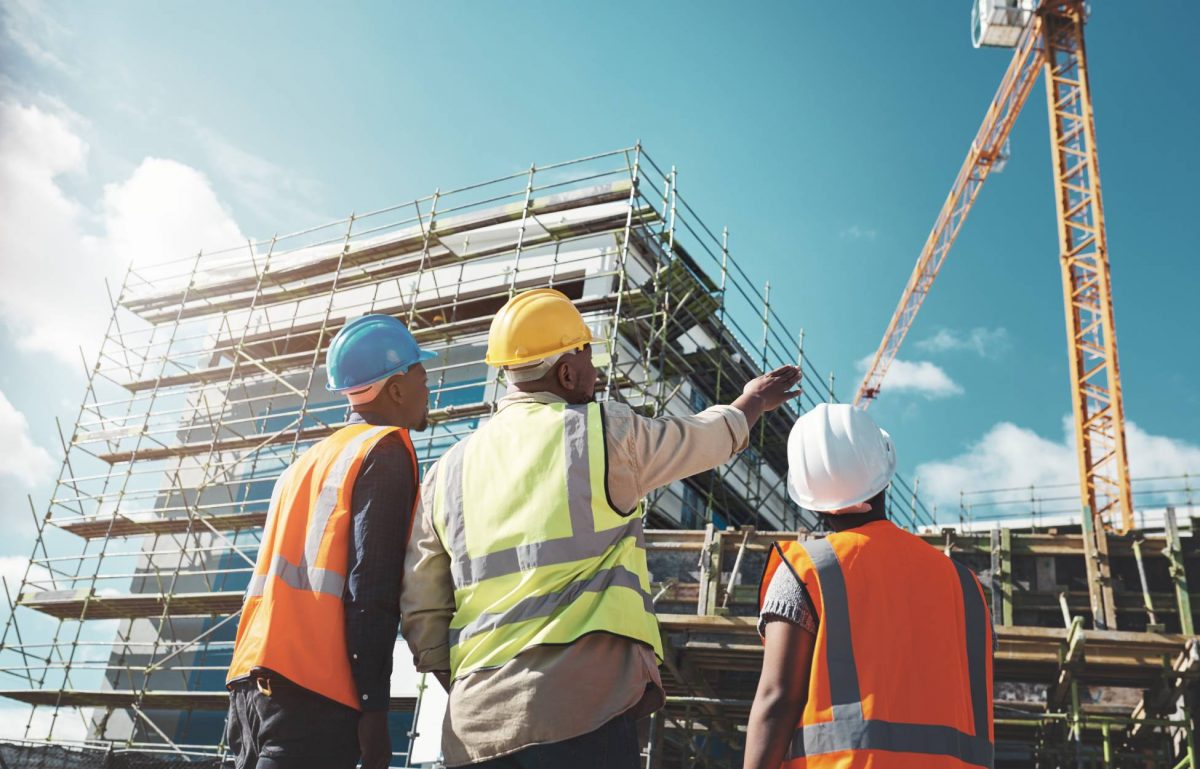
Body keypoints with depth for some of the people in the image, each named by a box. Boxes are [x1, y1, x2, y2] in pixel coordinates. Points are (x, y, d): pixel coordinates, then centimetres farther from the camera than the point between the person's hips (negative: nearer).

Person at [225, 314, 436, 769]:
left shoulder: (307, 462, 23)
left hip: (253, 678, 8)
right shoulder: (386, 452, -2)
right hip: (311, 688, -8)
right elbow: (371, 586, -12)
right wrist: (374, 705, -12)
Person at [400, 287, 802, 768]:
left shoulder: (447, 473, 11)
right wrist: (753, 401, 38)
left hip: (475, 728, 5)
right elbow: (709, 437, 19)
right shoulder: (604, 432, 0)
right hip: (581, 714, -5)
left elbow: (421, 616, 13)